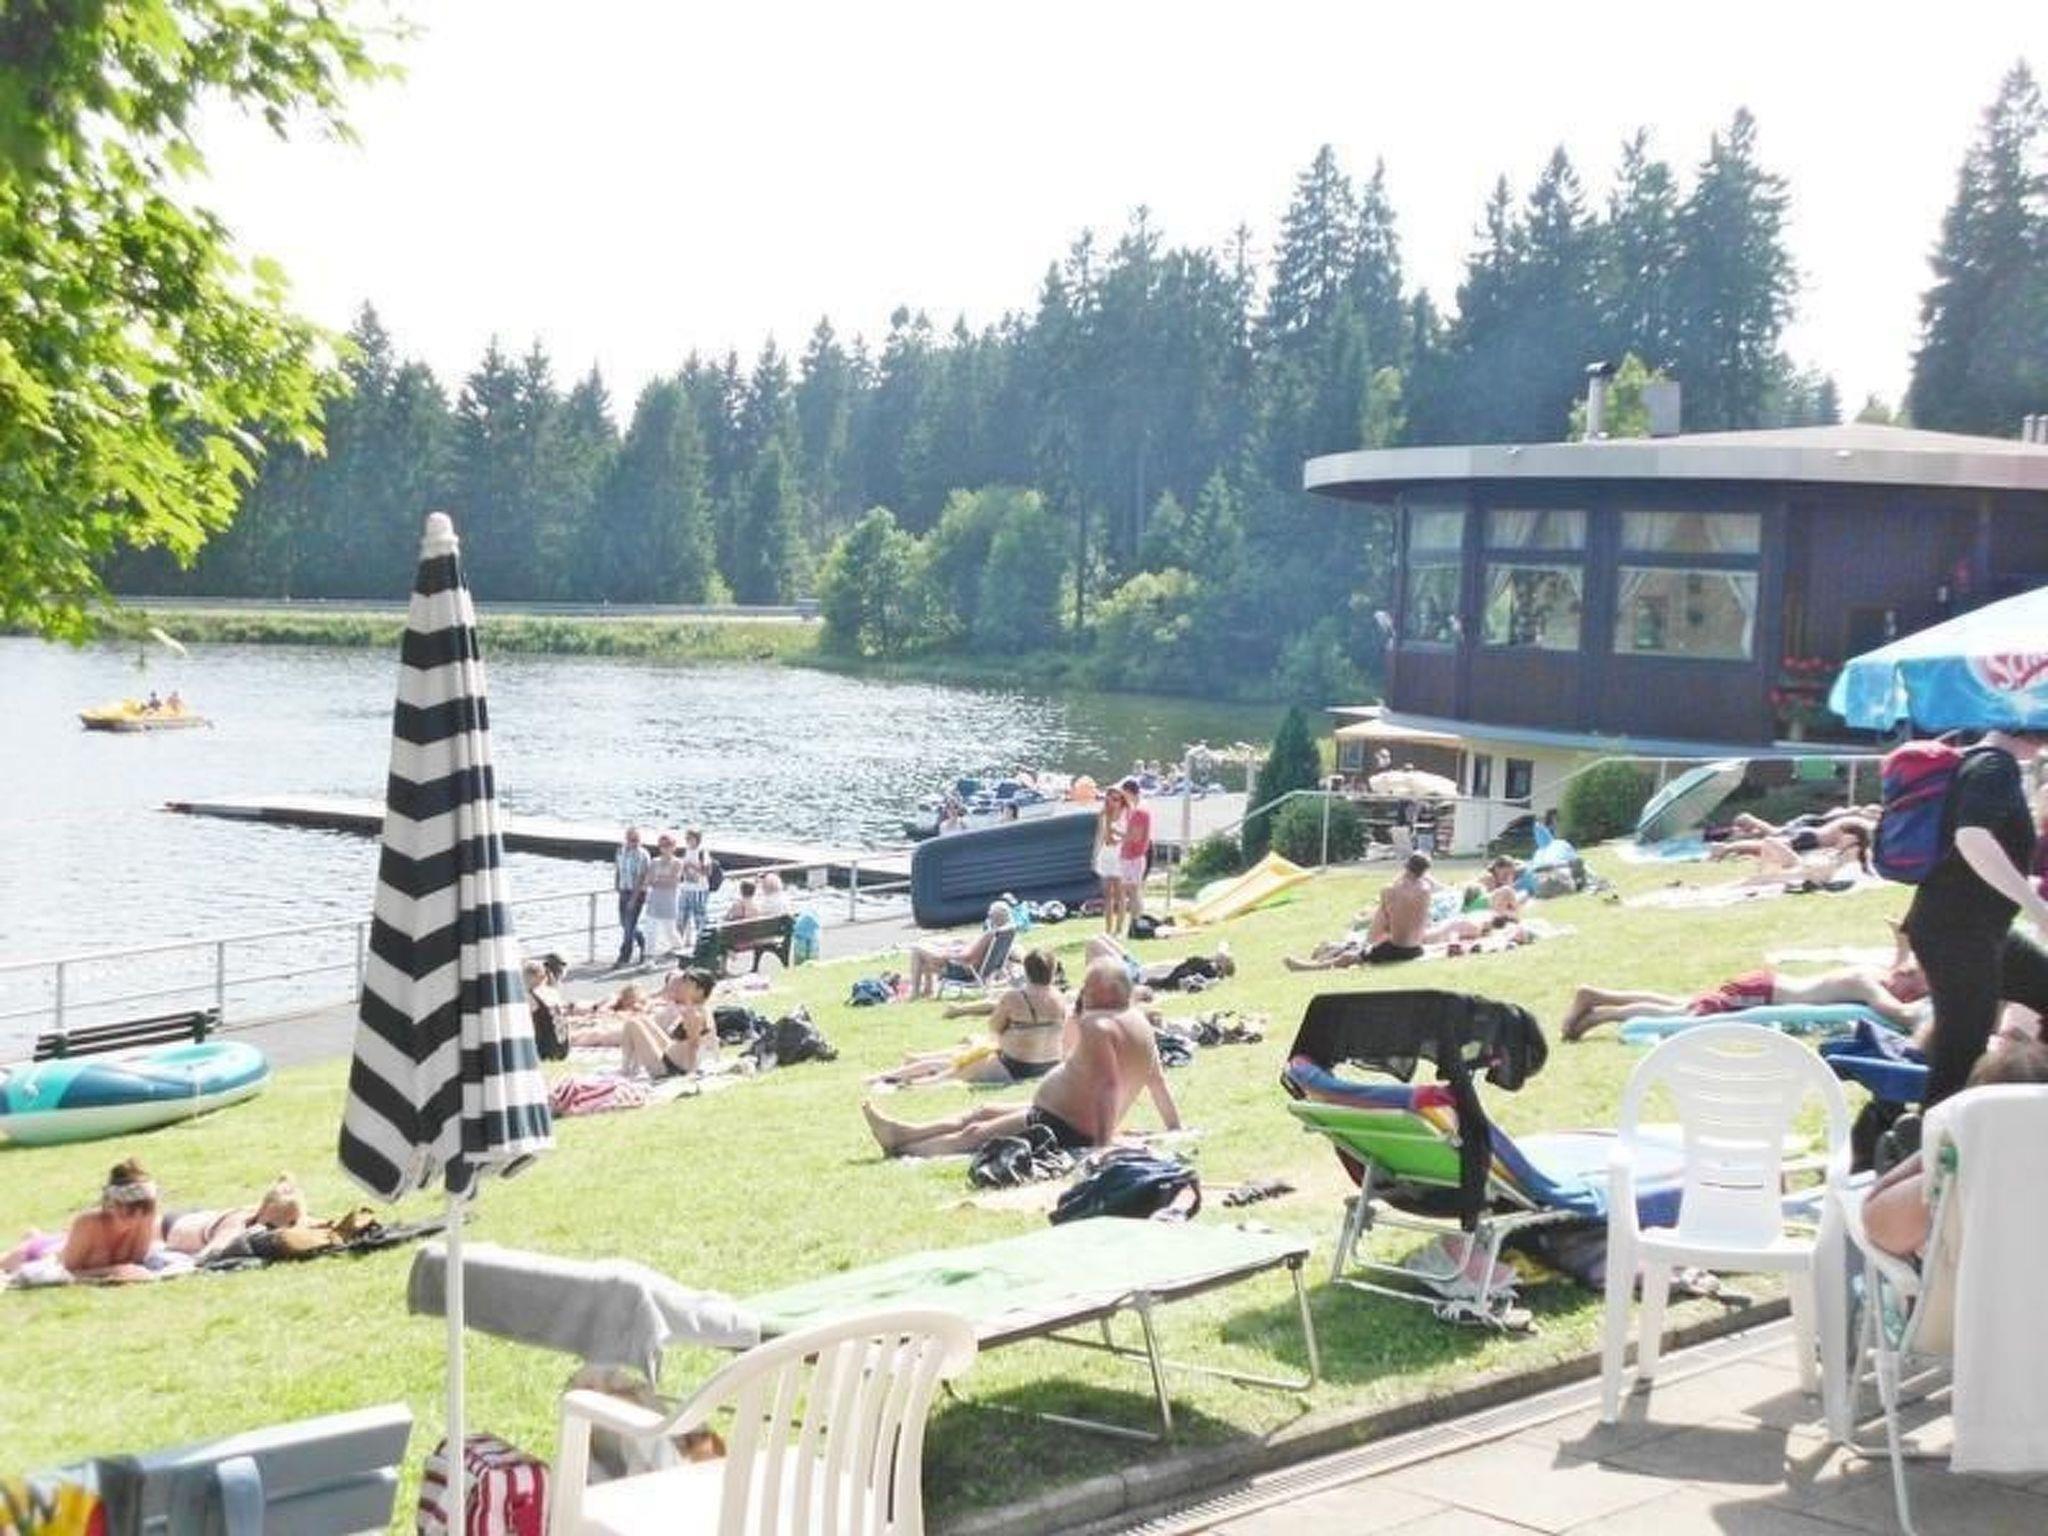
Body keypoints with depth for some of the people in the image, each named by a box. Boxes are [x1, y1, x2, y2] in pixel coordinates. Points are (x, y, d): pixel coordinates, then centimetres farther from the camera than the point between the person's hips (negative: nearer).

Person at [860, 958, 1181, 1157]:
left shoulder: (1097, 1024, -21)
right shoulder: (1140, 1022, 9)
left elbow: (1108, 1083, -31)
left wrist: (1103, 1144, -35)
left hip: (1064, 1129, -11)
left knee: (975, 1134, -3)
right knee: (984, 1113, 18)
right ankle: (902, 1133, 21)